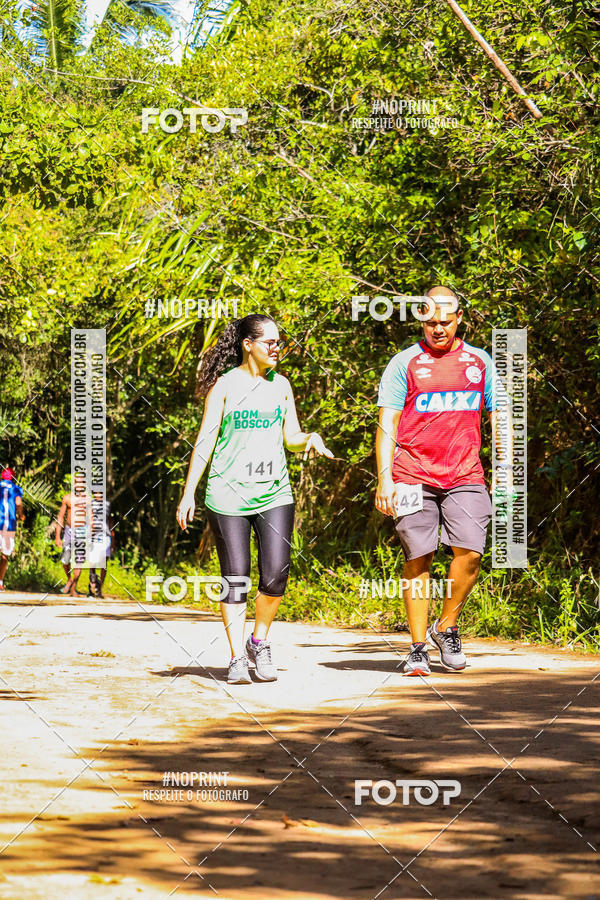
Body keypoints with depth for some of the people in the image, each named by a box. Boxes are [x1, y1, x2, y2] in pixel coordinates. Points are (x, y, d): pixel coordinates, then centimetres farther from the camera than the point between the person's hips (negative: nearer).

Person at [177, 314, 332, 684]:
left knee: (276, 574, -8)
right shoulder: (225, 384, 0)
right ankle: (238, 658, 6)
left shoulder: (281, 384, 12)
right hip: (228, 493, -3)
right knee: (235, 580, -2)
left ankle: (260, 642, 15)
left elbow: (292, 439, 16)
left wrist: (312, 439, -7)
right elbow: (205, 440, 0)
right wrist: (189, 493, -4)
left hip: (274, 492, 3)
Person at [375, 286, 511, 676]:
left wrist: (507, 471, 9)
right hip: (414, 478, -2)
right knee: (418, 560, -2)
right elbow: (387, 423, 2)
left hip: (465, 477, 2)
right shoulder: (405, 363, 5)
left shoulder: (480, 362, 13)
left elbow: (498, 419, 17)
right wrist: (384, 477, -7)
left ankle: (447, 627, 10)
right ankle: (418, 648, 6)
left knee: (470, 552, -12)